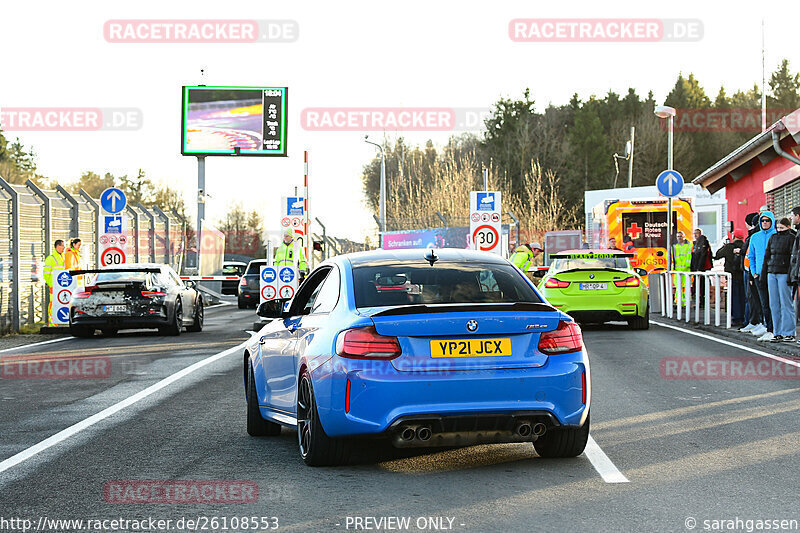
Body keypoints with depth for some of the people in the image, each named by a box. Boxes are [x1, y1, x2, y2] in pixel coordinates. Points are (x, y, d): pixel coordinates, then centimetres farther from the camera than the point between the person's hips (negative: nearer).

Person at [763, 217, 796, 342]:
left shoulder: (792, 238, -1)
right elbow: (767, 255, 20)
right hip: (772, 273, 6)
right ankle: (777, 333, 10)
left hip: (784, 274, -6)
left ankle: (788, 333, -2)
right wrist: (763, 273, 14)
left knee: (786, 304, -5)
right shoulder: (773, 237, 16)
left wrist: (791, 275, -15)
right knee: (774, 304, 5)